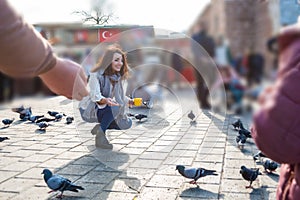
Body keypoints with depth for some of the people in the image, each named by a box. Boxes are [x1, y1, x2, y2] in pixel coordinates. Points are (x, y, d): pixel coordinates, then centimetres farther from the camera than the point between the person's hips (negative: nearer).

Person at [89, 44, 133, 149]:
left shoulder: (117, 76, 2)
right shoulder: (96, 74, -20)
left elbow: (119, 96, 8)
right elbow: (95, 96, -29)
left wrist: (129, 101, -10)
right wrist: (105, 100, -50)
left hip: (106, 110, 8)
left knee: (127, 124, -2)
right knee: (114, 107, -35)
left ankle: (100, 127, 13)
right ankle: (100, 136, -21)